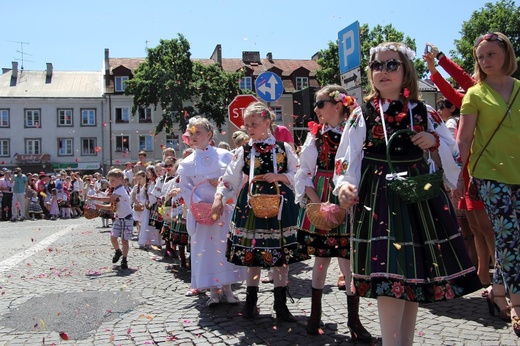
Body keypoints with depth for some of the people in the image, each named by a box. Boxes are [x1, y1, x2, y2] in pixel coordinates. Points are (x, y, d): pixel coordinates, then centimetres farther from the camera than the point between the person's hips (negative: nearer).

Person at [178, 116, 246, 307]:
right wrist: (199, 205, -15)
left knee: (227, 246, 3)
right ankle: (213, 291, 12)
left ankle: (227, 287, 16)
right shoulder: (187, 163, 4)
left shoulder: (225, 155, 3)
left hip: (226, 210, 0)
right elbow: (186, 190, -1)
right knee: (205, 249, 1)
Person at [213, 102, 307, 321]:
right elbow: (230, 179, 2)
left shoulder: (283, 148, 3)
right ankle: (251, 301, 20)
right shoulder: (243, 151, 5)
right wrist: (219, 198, -12)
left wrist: (279, 177, -13)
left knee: (281, 254, 4)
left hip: (279, 204, -1)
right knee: (252, 254, 6)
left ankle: (280, 303, 15)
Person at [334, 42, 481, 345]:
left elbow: (455, 156, 11)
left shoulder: (425, 113, 7)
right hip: (379, 201, -3)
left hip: (421, 197, 3)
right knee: (389, 276, -11)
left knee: (416, 274, 9)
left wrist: (435, 143, -9)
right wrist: (344, 185, -22)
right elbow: (347, 159, -3)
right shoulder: (362, 115, 2)